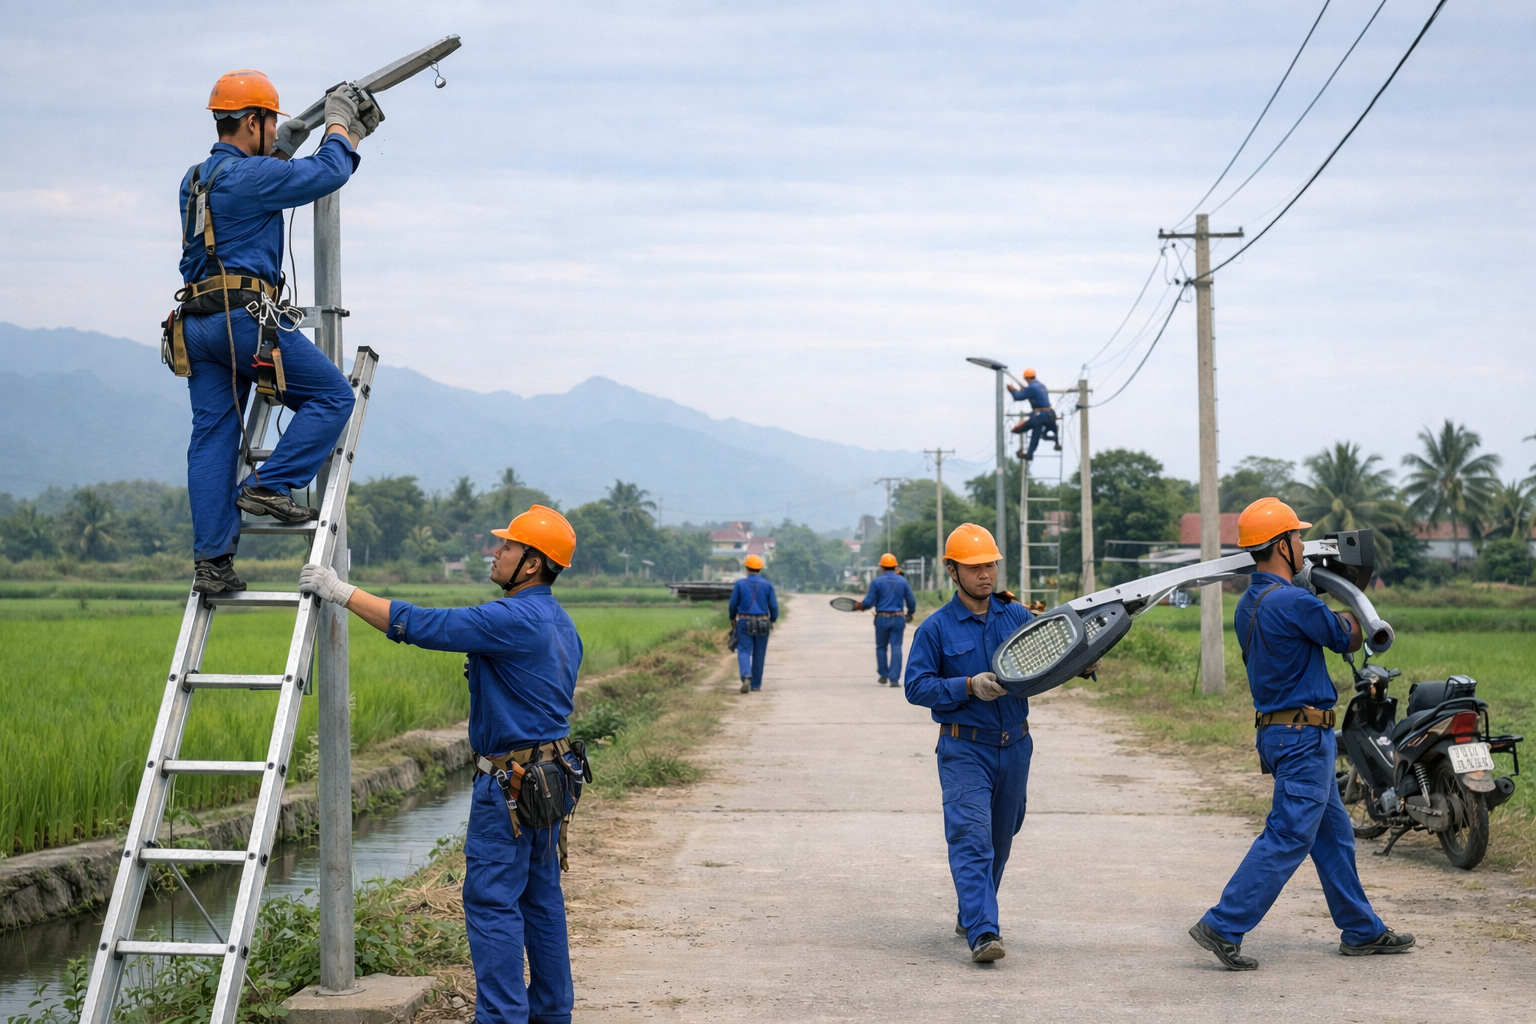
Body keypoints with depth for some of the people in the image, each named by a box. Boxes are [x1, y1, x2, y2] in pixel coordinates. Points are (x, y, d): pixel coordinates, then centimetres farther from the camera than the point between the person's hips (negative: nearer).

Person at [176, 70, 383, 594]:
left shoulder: (195, 179, 18)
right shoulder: (252, 176, -9)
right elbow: (329, 173, -6)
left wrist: (281, 151, 38)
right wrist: (338, 122, 11)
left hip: (196, 324, 9)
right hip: (245, 317, -9)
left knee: (211, 437, 5)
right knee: (332, 396, 2)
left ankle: (211, 560, 2)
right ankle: (268, 486, -7)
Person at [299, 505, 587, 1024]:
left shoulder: (513, 620, -20)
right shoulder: (559, 622, 12)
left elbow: (419, 625, -22)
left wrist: (342, 591, -15)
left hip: (510, 783, -10)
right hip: (552, 769, 10)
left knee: (492, 901, -6)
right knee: (540, 898, 15)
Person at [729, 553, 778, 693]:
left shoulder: (740, 584, -4)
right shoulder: (767, 585, -2)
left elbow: (733, 604, -1)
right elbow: (774, 606, -2)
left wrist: (732, 619, 16)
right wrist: (773, 620, 14)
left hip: (744, 623, -1)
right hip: (762, 624, 1)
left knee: (744, 652, -1)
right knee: (758, 655, 11)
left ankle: (746, 677, -26)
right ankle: (756, 685, 17)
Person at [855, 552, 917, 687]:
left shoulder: (876, 581, -5)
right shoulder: (902, 581, 3)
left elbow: (869, 602, -7)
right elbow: (912, 601, 5)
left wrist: (859, 606, 15)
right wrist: (910, 614, 24)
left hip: (882, 619, -1)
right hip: (898, 619, 1)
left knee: (881, 647, 16)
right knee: (896, 647, 1)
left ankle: (884, 675, 21)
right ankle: (894, 679, -6)